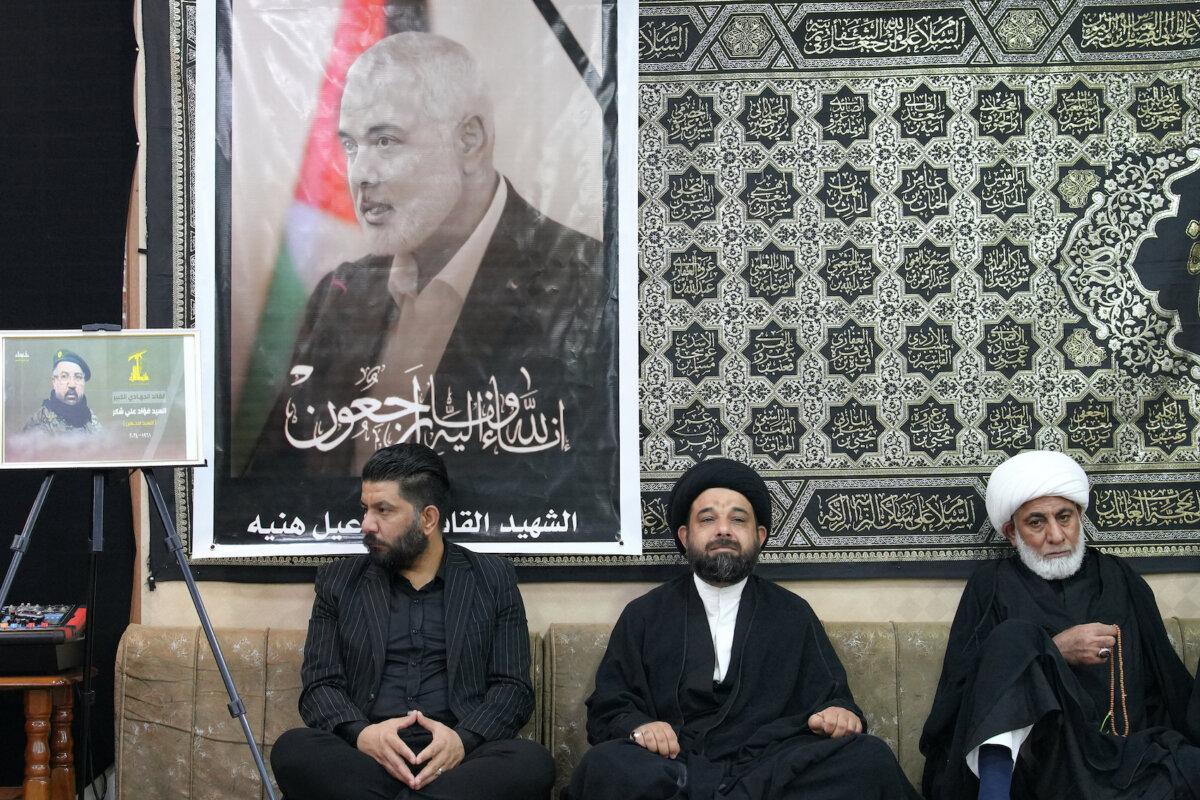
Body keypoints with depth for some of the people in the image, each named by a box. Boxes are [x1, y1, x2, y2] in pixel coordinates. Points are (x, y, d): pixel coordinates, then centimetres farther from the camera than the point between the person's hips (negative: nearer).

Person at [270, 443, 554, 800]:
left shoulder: (493, 579, 12)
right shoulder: (338, 581, 15)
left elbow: (513, 687, 5)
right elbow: (320, 685, 7)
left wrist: (464, 740, -17)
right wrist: (361, 734, -16)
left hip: (454, 757, -1)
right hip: (366, 756, 1)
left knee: (532, 762, -33)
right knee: (293, 749, -31)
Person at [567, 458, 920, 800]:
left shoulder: (794, 614, 17)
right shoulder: (643, 616, 14)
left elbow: (829, 696, 14)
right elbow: (607, 710, 11)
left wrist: (839, 712, -11)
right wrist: (636, 726, -14)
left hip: (771, 770, 3)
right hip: (675, 768, -3)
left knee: (870, 757, -27)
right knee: (605, 765, -36)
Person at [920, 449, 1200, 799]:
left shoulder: (1118, 578, 19)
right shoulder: (992, 584, 12)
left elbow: (1171, 684, 13)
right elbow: (961, 680, -1)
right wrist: (1054, 651, -8)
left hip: (1126, 753, 1)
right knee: (1014, 636, -28)